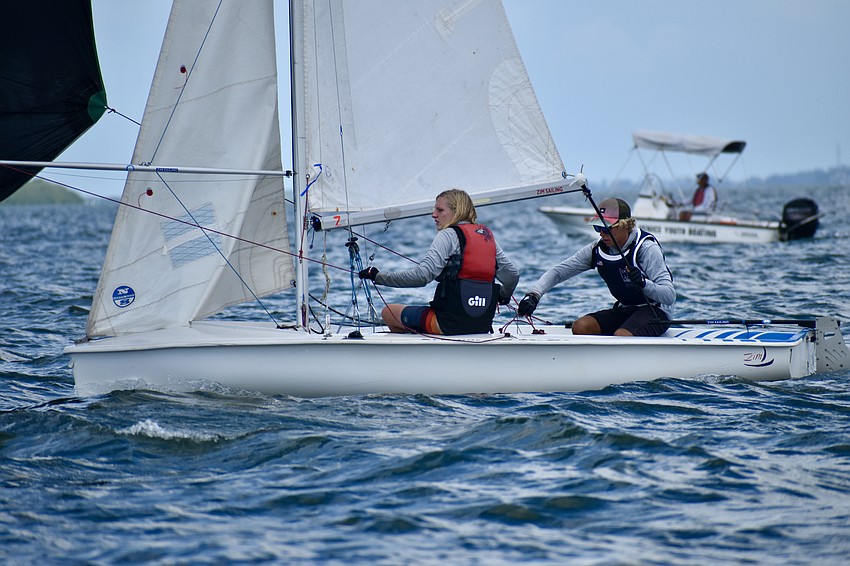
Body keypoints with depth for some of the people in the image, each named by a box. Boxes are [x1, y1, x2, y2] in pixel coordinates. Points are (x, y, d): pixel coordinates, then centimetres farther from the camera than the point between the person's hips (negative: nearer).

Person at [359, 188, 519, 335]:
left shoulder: (449, 235, -9)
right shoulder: (487, 235, 12)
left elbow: (422, 275, -20)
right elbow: (512, 274, 12)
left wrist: (378, 276, -14)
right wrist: (503, 296, 33)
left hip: (451, 322, -8)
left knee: (388, 313, 13)